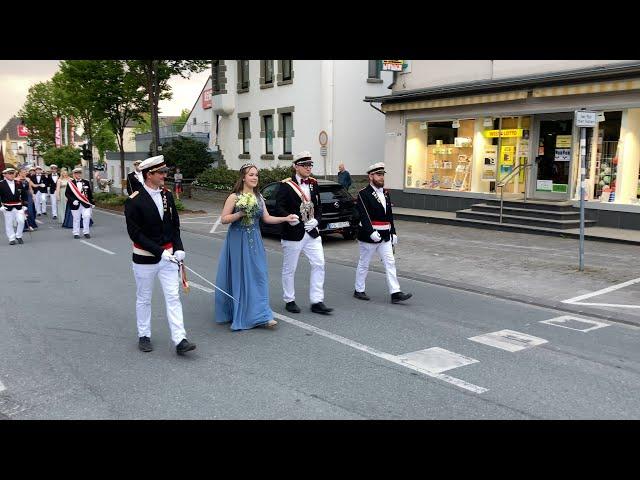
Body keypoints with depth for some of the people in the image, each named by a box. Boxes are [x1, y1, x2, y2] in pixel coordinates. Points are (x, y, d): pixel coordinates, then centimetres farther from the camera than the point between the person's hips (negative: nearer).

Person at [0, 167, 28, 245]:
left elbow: (24, 195, 9)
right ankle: (12, 239, 14)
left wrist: (24, 205, 6)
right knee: (9, 224, 4)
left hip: (18, 206, 2)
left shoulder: (19, 183, 3)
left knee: (21, 221, -5)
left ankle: (18, 236, 15)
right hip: (7, 207, -2)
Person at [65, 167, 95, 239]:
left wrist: (92, 203, 10)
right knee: (76, 219, 5)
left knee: (87, 216, -7)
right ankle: (76, 233, 15)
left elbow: (90, 193, 11)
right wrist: (73, 200, -15)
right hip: (75, 204, -1)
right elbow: (67, 193, -1)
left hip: (86, 203, 1)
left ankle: (86, 232, 6)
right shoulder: (70, 183, 1)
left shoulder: (86, 182, 8)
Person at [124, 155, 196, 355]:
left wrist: (178, 248, -3)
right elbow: (135, 233, -16)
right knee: (144, 299, 12)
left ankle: (180, 340, -1)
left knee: (173, 297, 0)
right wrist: (159, 252, -20)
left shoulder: (167, 195, 4)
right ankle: (144, 335, 29)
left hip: (168, 255, 4)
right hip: (145, 258, -4)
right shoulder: (134, 201, -13)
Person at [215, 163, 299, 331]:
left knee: (258, 276, 0)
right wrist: (241, 213, -20)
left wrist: (286, 218, 0)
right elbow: (224, 219, -8)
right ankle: (235, 314, 19)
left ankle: (261, 315, 3)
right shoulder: (234, 197, -7)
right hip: (238, 240, -4)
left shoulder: (258, 197, 8)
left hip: (254, 241, 4)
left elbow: (267, 218, 9)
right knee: (239, 276, 3)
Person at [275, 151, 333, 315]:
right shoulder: (286, 185, -8)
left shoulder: (313, 184, 9)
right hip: (293, 233, -5)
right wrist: (290, 218, -31)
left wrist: (315, 220, -5)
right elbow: (279, 207, -14)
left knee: (319, 264, 0)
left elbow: (318, 207, 13)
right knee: (289, 269, 7)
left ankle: (317, 302, 8)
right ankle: (290, 301, 23)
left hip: (312, 233, 5)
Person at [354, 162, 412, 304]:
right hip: (368, 236, -7)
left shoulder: (385, 193, 12)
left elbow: (390, 215, 16)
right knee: (364, 264, 7)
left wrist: (393, 233, 14)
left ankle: (395, 293, 0)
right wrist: (371, 232, -30)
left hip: (385, 236, 7)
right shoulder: (363, 194, -11)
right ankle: (359, 290, 21)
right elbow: (364, 215, -21)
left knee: (390, 263, 1)